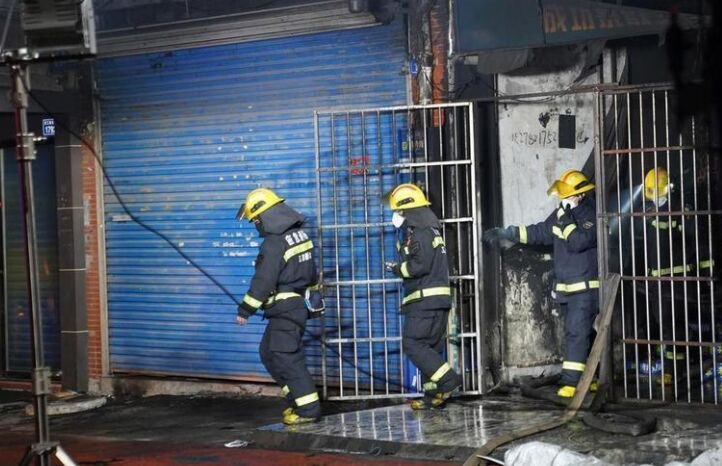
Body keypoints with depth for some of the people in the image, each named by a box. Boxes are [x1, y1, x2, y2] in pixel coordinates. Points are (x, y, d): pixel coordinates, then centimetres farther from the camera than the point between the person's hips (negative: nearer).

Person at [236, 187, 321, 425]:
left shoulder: (274, 243, -18)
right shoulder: (299, 234, 11)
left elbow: (263, 281, -19)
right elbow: (310, 272, 20)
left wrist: (246, 310, -12)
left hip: (284, 308, -10)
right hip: (298, 304, 10)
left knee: (286, 358, -6)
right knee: (268, 352, 16)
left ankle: (308, 409, -6)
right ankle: (299, 398, 19)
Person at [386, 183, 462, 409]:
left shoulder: (420, 232, -13)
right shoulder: (429, 230, 20)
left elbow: (420, 265, -21)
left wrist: (398, 268, -6)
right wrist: (402, 267, 12)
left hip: (425, 298, -10)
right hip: (437, 298, 10)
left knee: (413, 343, -10)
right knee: (430, 347, 11)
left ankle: (448, 380, -14)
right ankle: (434, 395, 11)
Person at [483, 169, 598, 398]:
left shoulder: (592, 216, -13)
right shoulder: (561, 214, 11)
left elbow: (578, 242, -27)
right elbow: (539, 232, 20)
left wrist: (566, 220, -21)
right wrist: (506, 233, 17)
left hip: (585, 287, -8)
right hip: (566, 287, 8)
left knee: (577, 332, -12)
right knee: (576, 332, 11)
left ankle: (571, 381, -15)